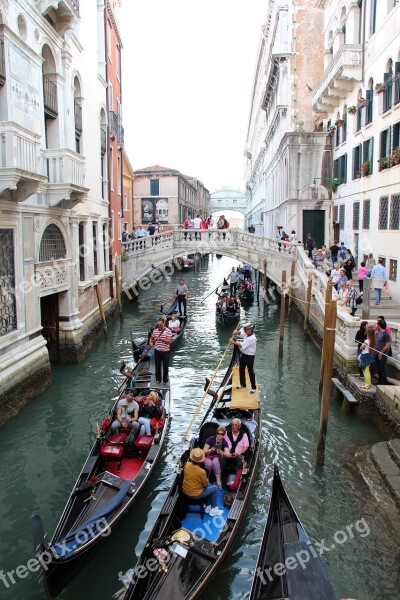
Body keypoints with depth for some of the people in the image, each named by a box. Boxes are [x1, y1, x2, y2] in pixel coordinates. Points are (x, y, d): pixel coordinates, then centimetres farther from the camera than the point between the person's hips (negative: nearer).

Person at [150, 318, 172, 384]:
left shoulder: (168, 331, -10)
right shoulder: (155, 331, 4)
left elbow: (169, 341, -19)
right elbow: (151, 338, 20)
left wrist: (161, 339, -32)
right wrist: (151, 342, -2)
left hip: (165, 351, -3)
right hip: (157, 351, 3)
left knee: (165, 366, 7)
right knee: (157, 366, 10)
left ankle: (165, 379, 20)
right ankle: (158, 379, 22)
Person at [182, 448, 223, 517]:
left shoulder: (187, 464, -13)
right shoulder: (201, 471, -29)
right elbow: (206, 485, -10)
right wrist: (207, 480, 9)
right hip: (195, 495, -7)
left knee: (209, 486, 27)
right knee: (215, 488, 11)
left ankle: (208, 507, 35)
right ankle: (213, 510, 21)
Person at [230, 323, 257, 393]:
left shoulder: (251, 338, -27)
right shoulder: (246, 334, -1)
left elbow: (241, 345, -26)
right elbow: (240, 333, 11)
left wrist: (233, 342, -16)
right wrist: (236, 332, -14)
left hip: (250, 356, -9)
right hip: (244, 354, 9)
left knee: (250, 372, -1)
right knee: (241, 369, 19)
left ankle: (253, 387, 11)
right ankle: (242, 384, 36)